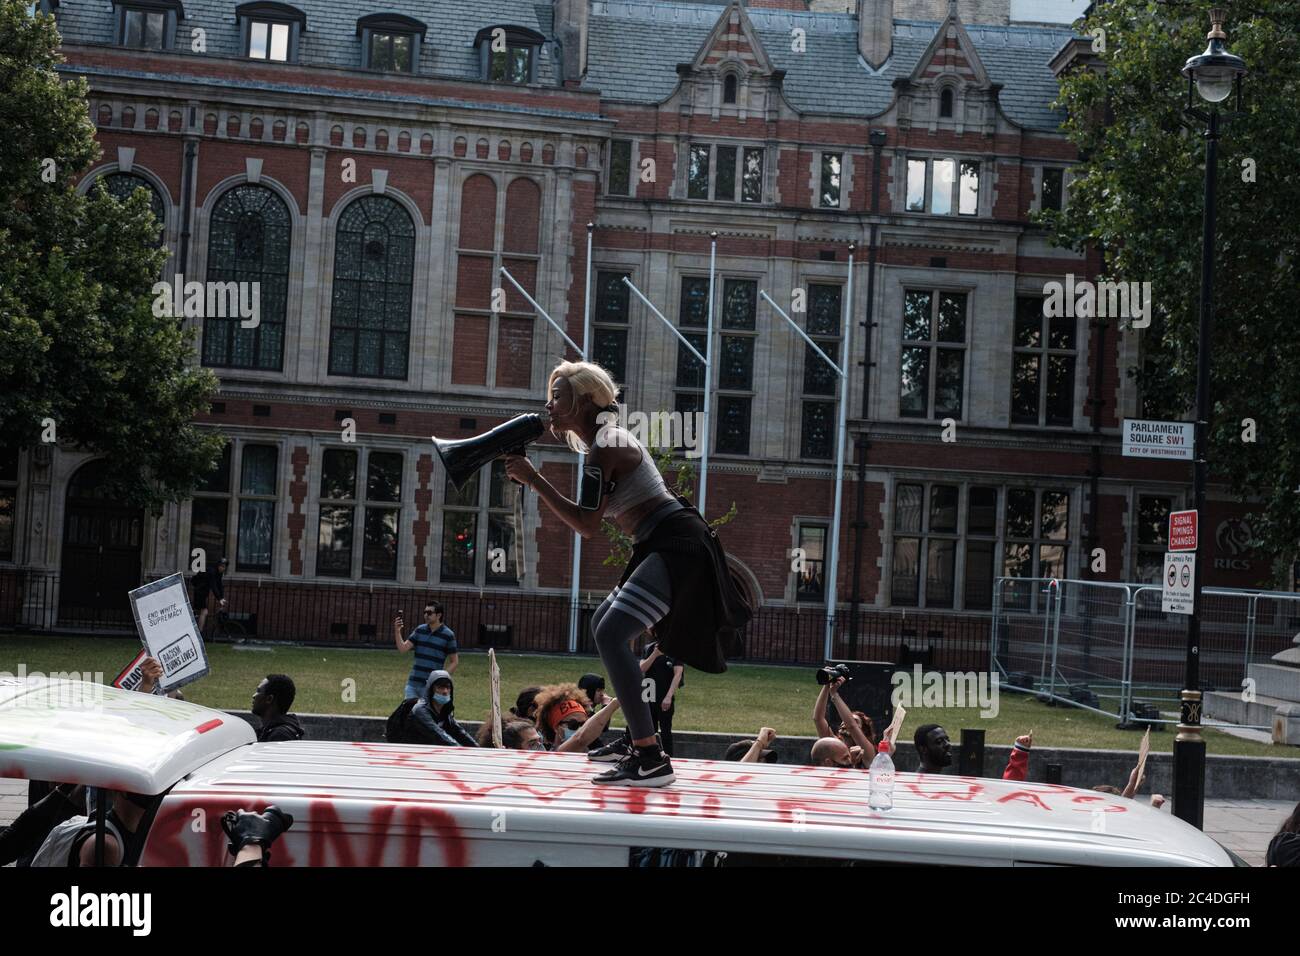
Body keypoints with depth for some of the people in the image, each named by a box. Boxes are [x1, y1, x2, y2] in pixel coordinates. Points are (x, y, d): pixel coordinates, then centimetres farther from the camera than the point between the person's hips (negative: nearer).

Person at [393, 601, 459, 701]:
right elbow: (403, 648, -1)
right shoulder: (420, 630, 8)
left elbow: (454, 661, -1)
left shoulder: (448, 635, -5)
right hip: (413, 683, 4)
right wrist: (397, 631, -15)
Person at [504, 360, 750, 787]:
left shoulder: (605, 447, -13)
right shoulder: (607, 442, 18)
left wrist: (533, 479, -15)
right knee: (603, 624, 21)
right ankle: (637, 737, 26)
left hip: (678, 545, -11)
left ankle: (651, 759, -24)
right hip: (667, 545, 11)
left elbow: (586, 525, -19)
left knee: (611, 633, -20)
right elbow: (590, 521, 21)